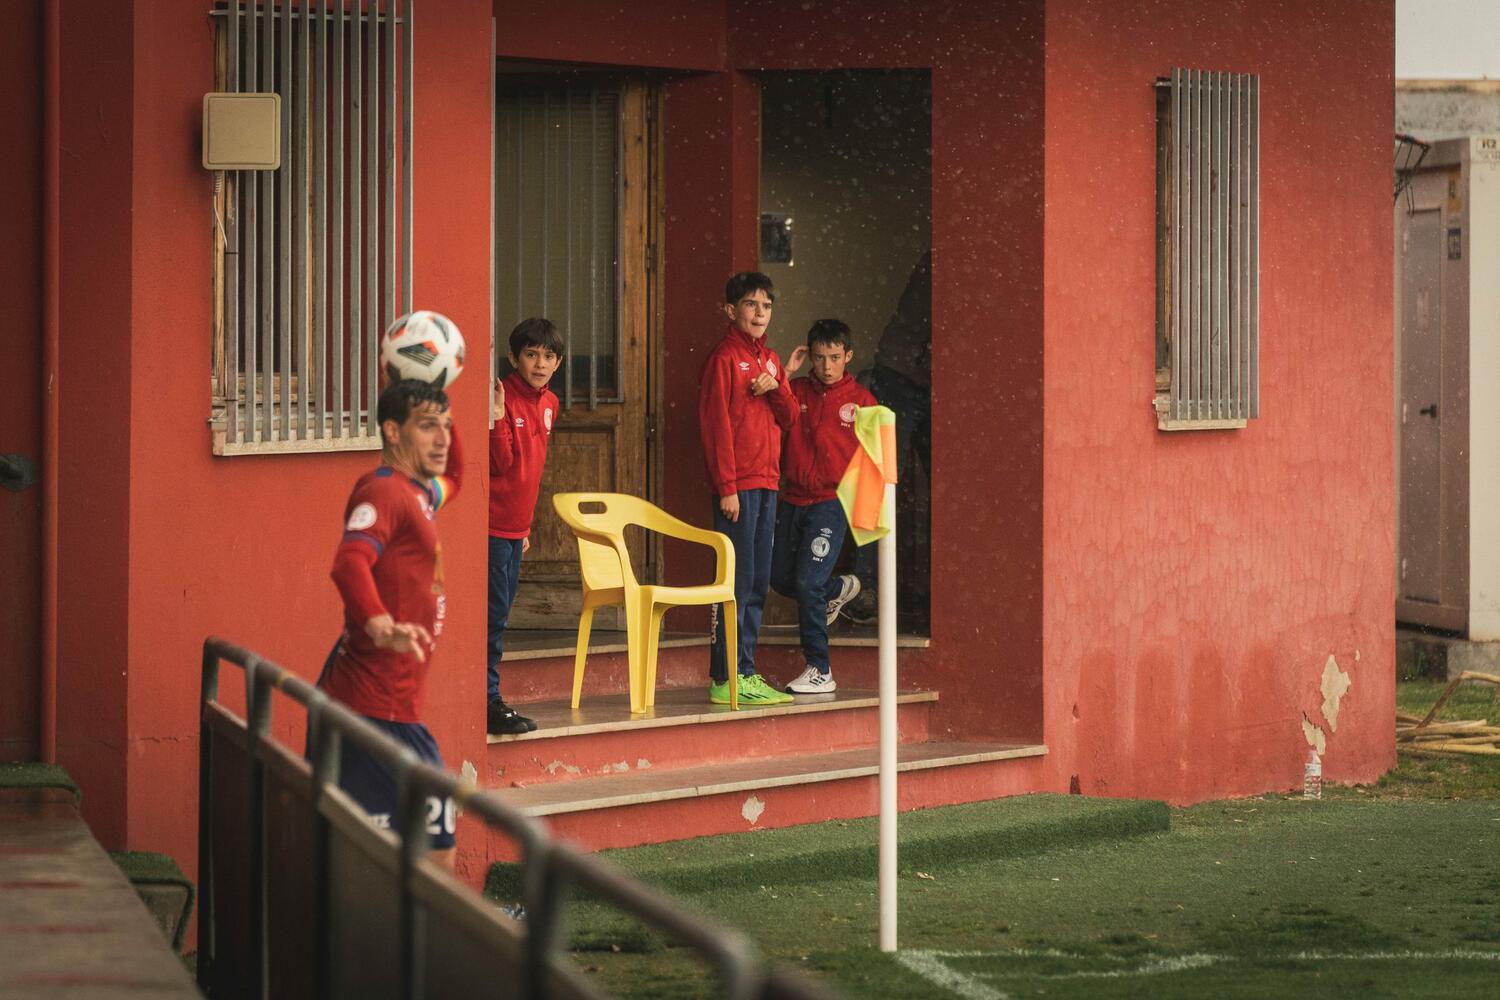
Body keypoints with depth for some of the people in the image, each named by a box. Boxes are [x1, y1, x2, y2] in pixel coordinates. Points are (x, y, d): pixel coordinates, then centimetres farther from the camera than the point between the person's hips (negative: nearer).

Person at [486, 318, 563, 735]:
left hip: (515, 526, 8)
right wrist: (498, 420, -34)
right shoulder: (503, 396, -14)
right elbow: (500, 464, -19)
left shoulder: (548, 403, 11)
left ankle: (489, 700, 17)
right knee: (493, 614, -7)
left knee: (498, 615, 12)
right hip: (492, 524, -8)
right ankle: (488, 702, -4)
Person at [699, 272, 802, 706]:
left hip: (767, 484, 8)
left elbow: (789, 419, 14)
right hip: (737, 486, -8)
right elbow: (716, 425, -11)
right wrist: (726, 487, -16)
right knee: (736, 581, -9)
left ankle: (747, 673, 15)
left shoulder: (769, 360, 17)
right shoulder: (724, 358, -6)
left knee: (757, 584, 10)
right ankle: (725, 680, -8)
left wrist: (776, 388, -6)